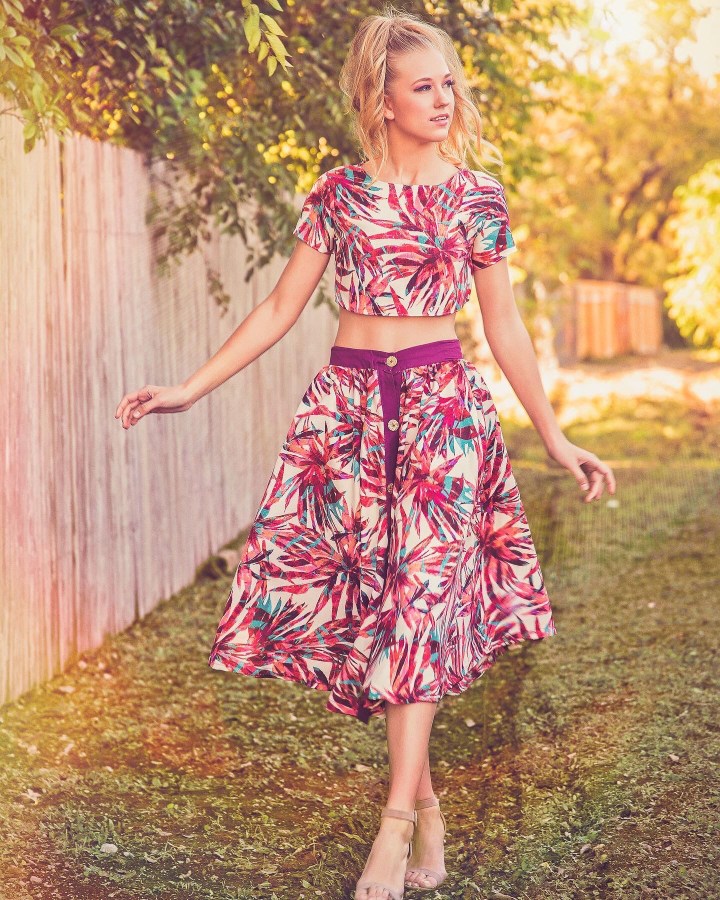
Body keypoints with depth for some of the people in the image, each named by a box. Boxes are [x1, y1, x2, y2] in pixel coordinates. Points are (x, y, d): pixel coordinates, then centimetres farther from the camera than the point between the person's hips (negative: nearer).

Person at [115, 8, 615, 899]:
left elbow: (504, 326, 9)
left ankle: (398, 815, -6)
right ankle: (426, 802, 11)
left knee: (422, 595, -9)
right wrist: (188, 389, 5)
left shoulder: (476, 196, 5)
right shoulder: (337, 192, 6)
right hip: (347, 404, 1)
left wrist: (556, 439, 8)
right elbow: (280, 308, 9)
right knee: (366, 595, -1)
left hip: (441, 406, -1)